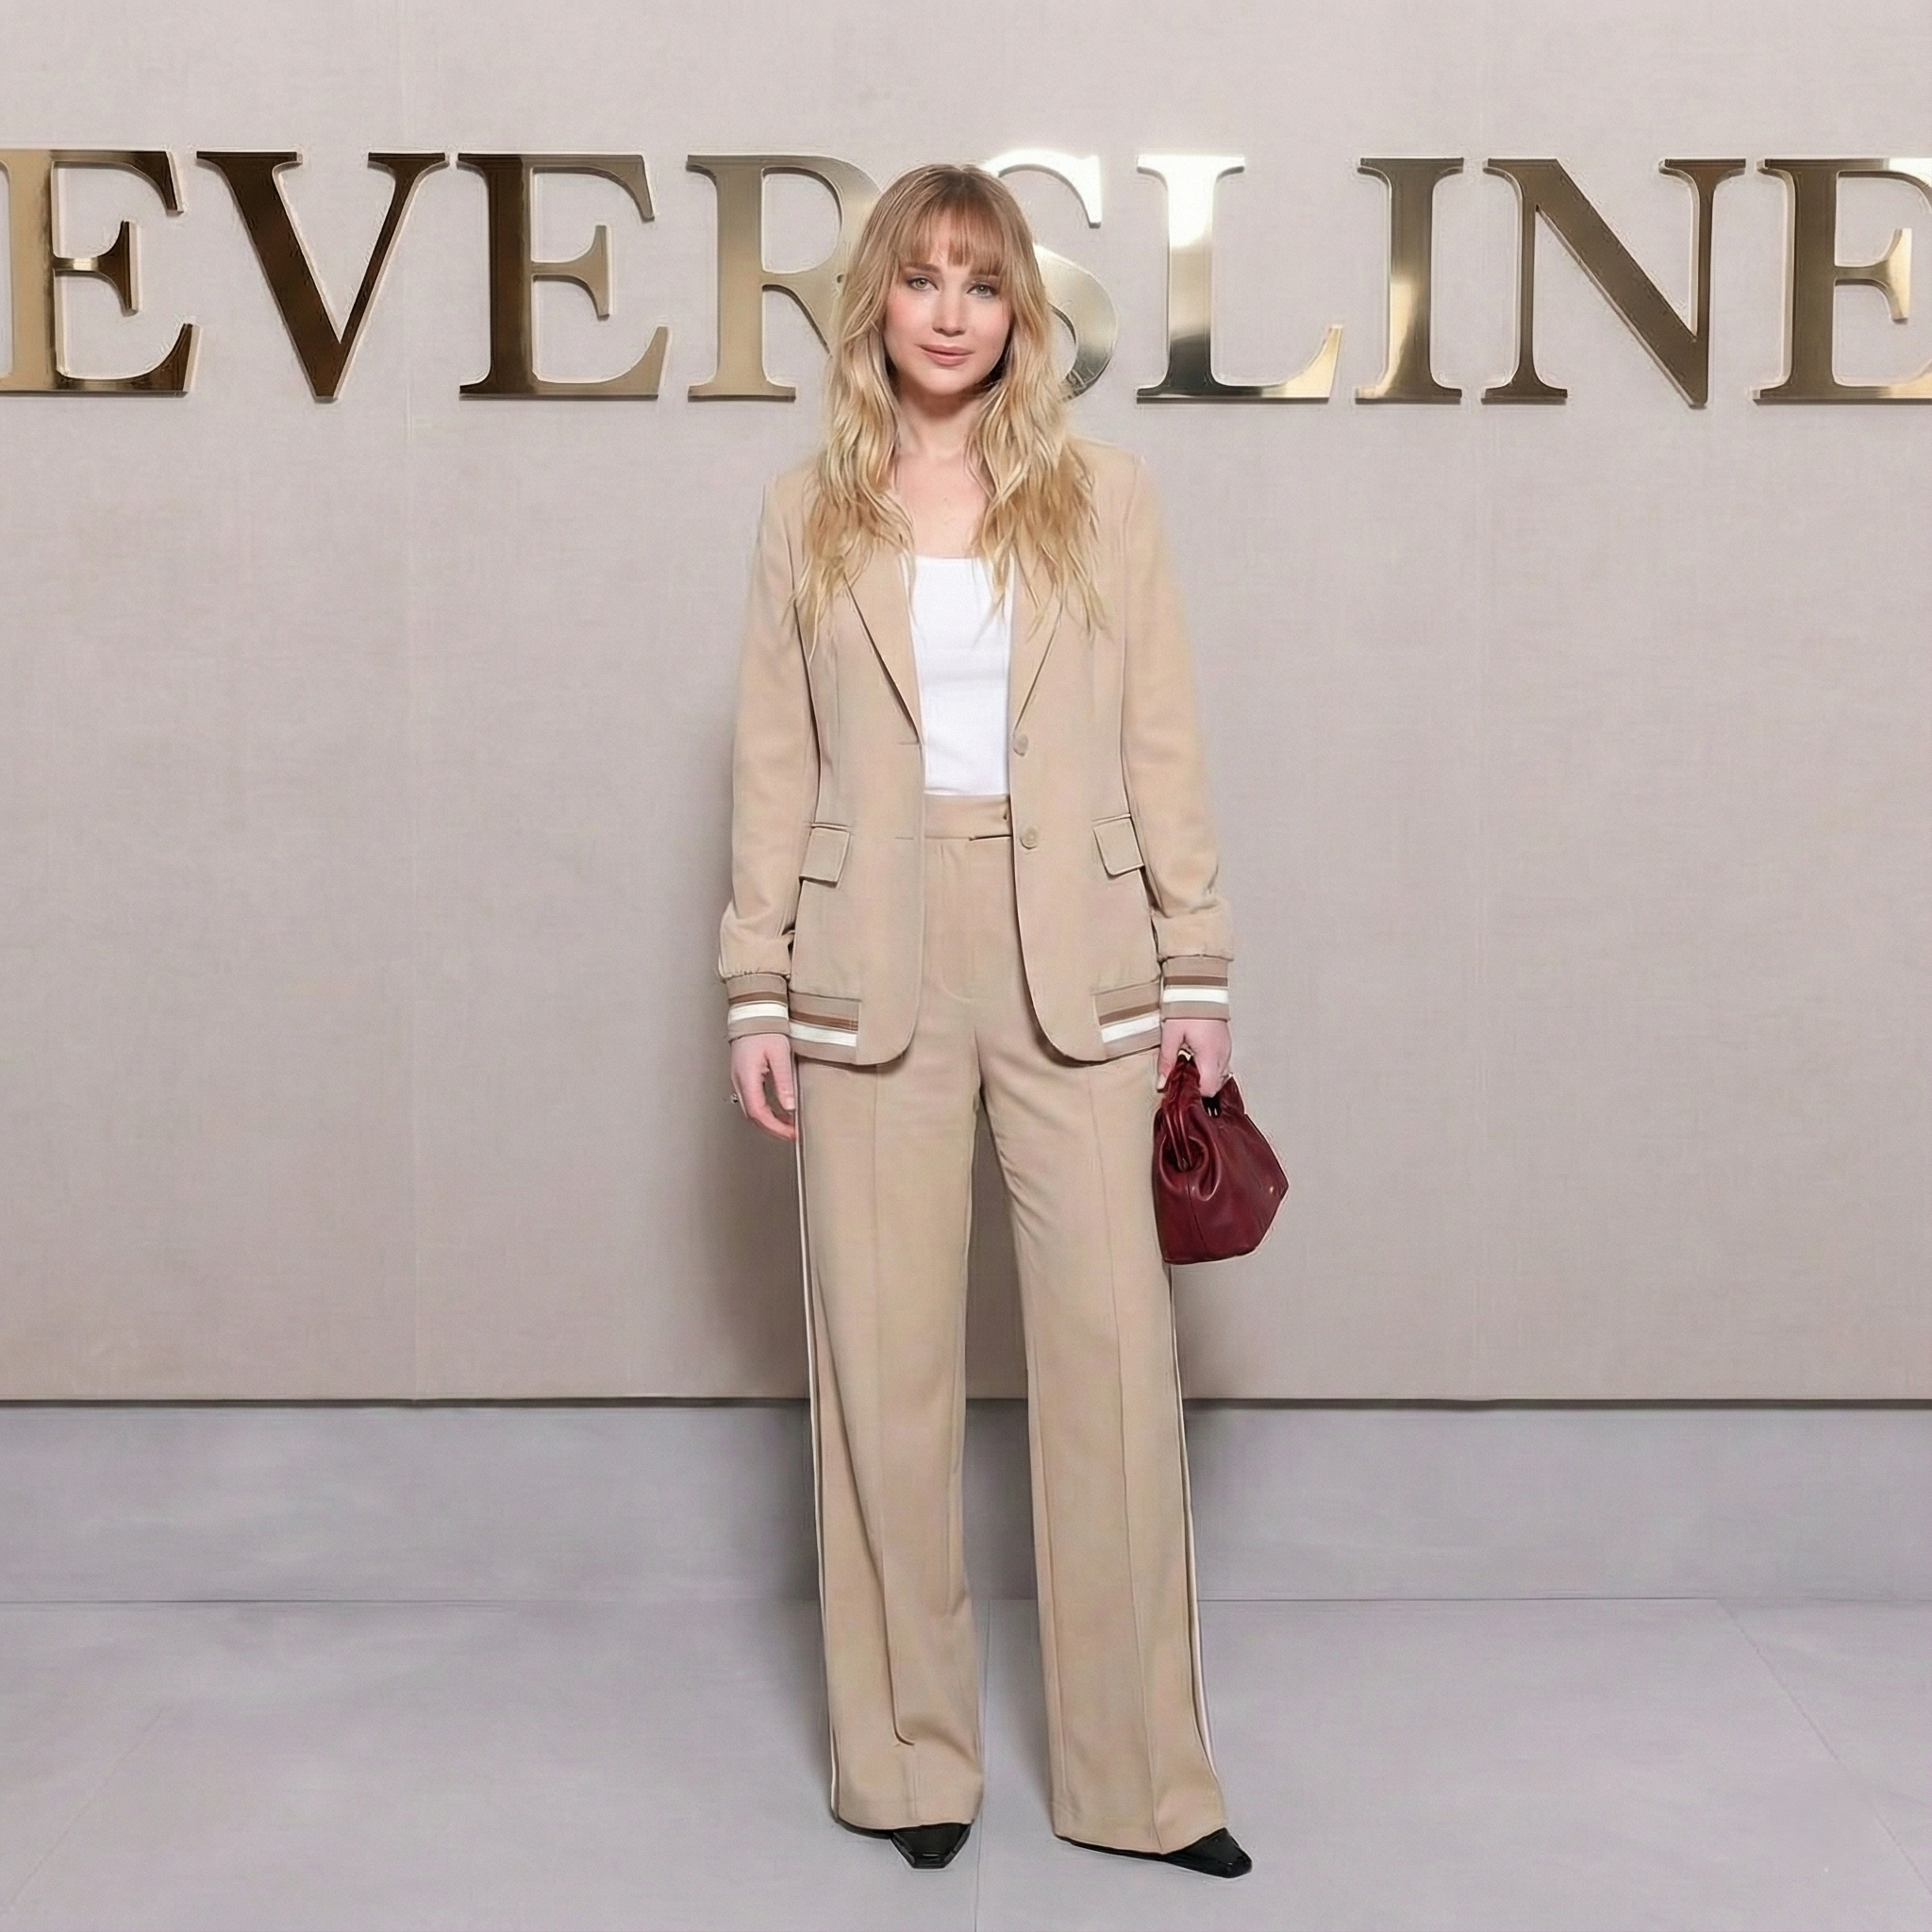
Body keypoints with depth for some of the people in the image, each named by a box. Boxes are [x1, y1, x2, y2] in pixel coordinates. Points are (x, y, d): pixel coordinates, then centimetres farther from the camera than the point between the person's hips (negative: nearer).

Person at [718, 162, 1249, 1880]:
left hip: (1073, 962, 0)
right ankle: (909, 1757, 20)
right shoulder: (809, 516, 8)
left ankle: (1140, 1775, 12)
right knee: (884, 1364, 5)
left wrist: (1197, 972, 0)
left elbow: (1162, 745, 4)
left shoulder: (1104, 495, 6)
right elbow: (774, 765, 6)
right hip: (874, 967, 1)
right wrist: (755, 994, 0)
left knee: (1115, 1348, -1)